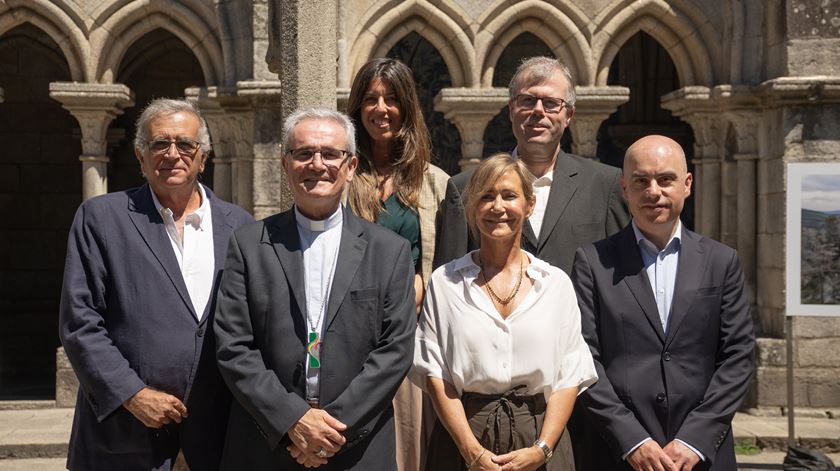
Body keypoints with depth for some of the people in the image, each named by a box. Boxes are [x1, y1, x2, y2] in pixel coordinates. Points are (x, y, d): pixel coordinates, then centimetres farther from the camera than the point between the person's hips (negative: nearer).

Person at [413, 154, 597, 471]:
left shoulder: (556, 283, 3)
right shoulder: (445, 282, 1)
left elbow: (570, 376, 0)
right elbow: (434, 374, -3)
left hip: (539, 437, 1)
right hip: (462, 436, -1)